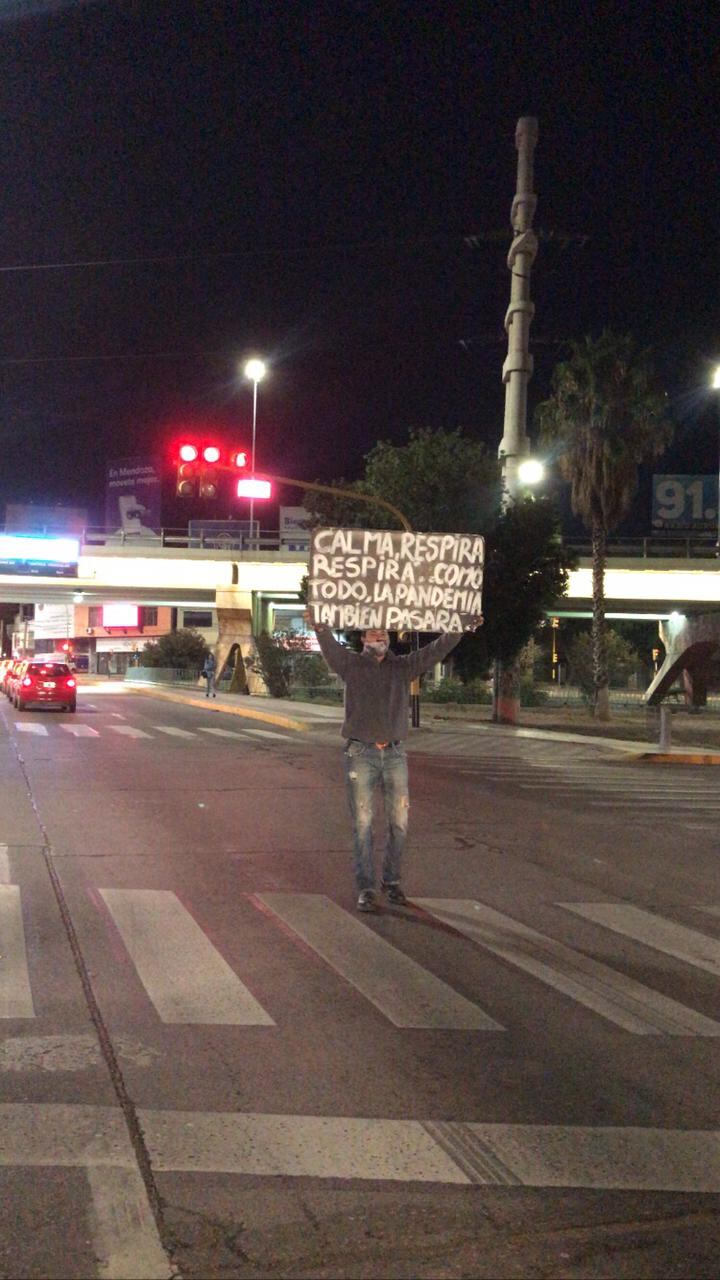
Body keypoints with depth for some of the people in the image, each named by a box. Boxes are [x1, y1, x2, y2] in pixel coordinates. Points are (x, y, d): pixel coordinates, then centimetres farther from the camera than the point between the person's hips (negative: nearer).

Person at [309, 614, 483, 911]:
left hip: (395, 754, 3)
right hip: (361, 754, -2)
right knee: (362, 823, -2)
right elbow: (330, 647, -15)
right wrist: (319, 628, -36)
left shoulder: (403, 666, 11)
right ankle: (365, 888, 5)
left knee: (399, 822, 5)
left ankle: (391, 881, 22)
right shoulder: (351, 664, 3)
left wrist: (460, 630, -12)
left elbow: (436, 650, 2)